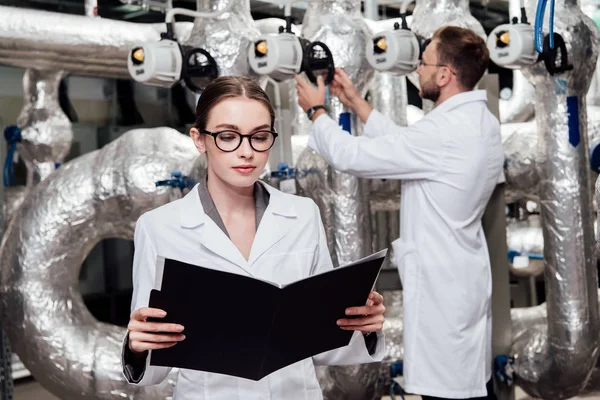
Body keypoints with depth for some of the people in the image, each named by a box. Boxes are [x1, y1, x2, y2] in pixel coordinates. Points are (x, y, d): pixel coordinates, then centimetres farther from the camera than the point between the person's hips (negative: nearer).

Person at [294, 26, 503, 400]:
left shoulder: (444, 131, -26)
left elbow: (351, 155, -20)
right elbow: (402, 143, 14)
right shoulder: (479, 121, 6)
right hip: (465, 274, 10)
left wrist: (317, 110, -2)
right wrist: (357, 102, 15)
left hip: (443, 282, -10)